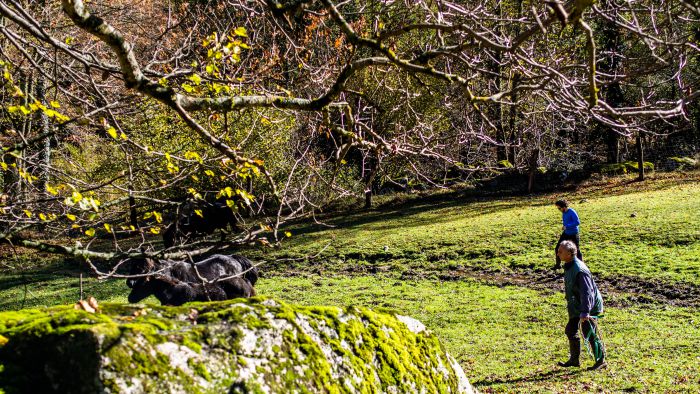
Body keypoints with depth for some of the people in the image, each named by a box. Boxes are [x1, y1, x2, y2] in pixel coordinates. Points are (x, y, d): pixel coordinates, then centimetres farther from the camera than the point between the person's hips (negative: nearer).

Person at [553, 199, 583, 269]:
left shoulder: (572, 212, -21)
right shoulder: (563, 213, 3)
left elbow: (577, 222, -27)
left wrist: (566, 226, -26)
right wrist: (564, 226, 1)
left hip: (573, 235, -8)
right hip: (566, 233, 8)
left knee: (576, 250, 0)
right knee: (557, 249, 6)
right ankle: (558, 264, 20)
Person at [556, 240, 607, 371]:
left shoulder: (580, 270, -28)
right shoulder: (569, 267, 3)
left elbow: (586, 292, -34)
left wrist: (585, 312, -41)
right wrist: (571, 306, 28)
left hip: (590, 307, -10)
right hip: (578, 306, 10)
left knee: (589, 334, -1)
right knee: (570, 331, 13)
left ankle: (601, 361, 15)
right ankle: (574, 359, 25)